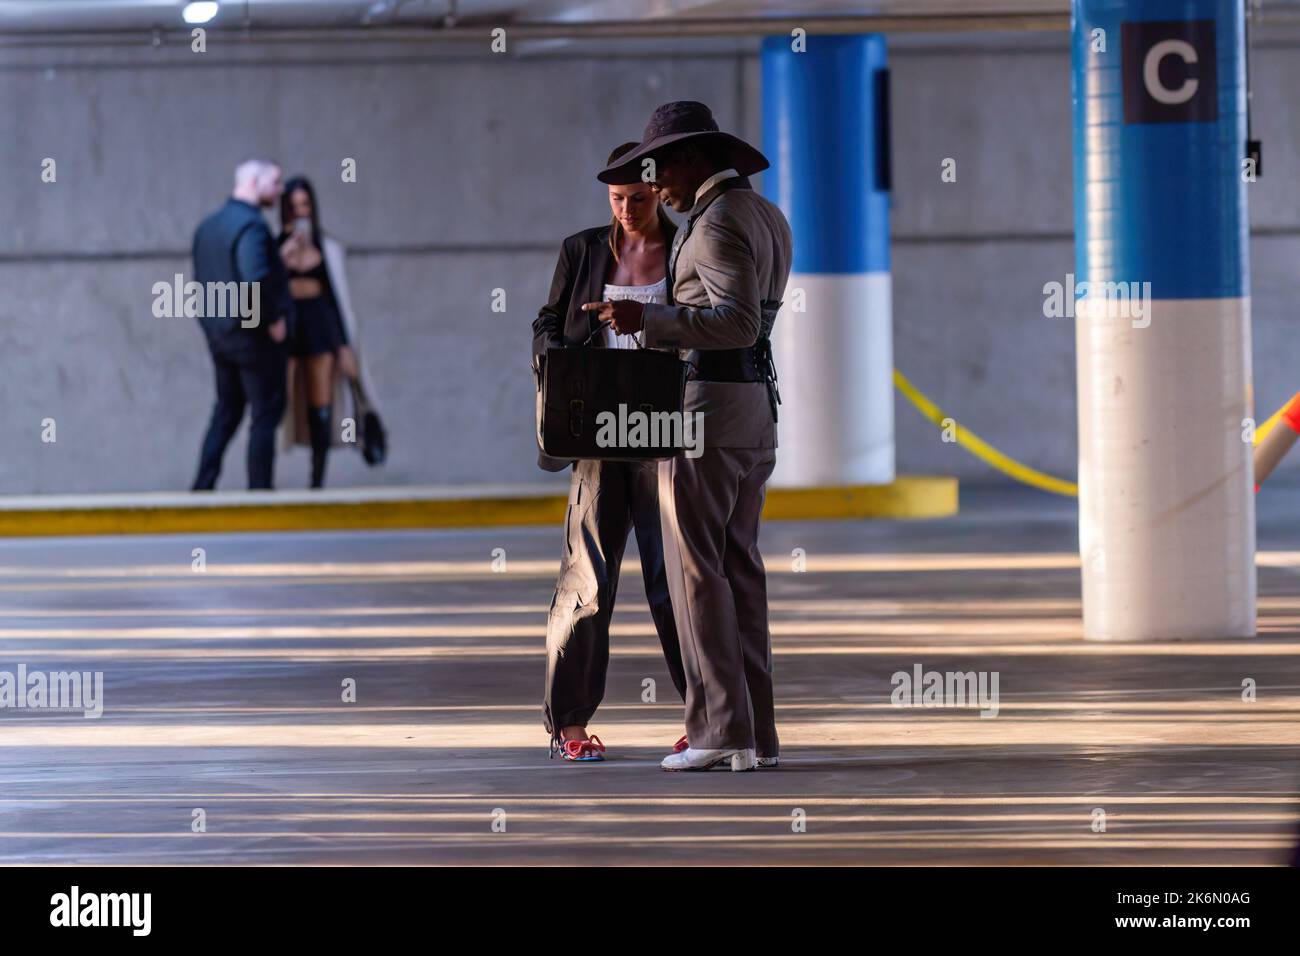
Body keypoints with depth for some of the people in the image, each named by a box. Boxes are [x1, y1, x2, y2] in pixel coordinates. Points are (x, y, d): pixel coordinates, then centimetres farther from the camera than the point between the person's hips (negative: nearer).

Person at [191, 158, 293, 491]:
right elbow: (256, 281, -29)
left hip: (218, 335, 8)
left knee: (225, 413, 16)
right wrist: (273, 320, -18)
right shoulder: (251, 226, -18)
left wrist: (212, 318, 18)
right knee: (265, 416, 1)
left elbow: (201, 280, 14)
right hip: (254, 337, -8)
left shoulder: (207, 226, 10)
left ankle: (202, 488, 13)